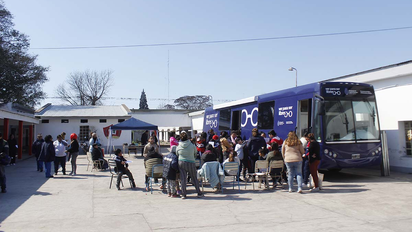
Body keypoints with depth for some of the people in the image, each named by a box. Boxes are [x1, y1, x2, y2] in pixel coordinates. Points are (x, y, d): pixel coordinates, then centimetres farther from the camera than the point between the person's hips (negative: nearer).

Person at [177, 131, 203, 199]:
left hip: (181, 163, 1)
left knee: (183, 179, 6)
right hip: (191, 163, -1)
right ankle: (199, 193, 15)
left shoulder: (178, 147, -3)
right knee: (194, 178, 9)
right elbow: (195, 154, 7)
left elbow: (177, 155, 10)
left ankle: (183, 194, 8)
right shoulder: (192, 146, -7)